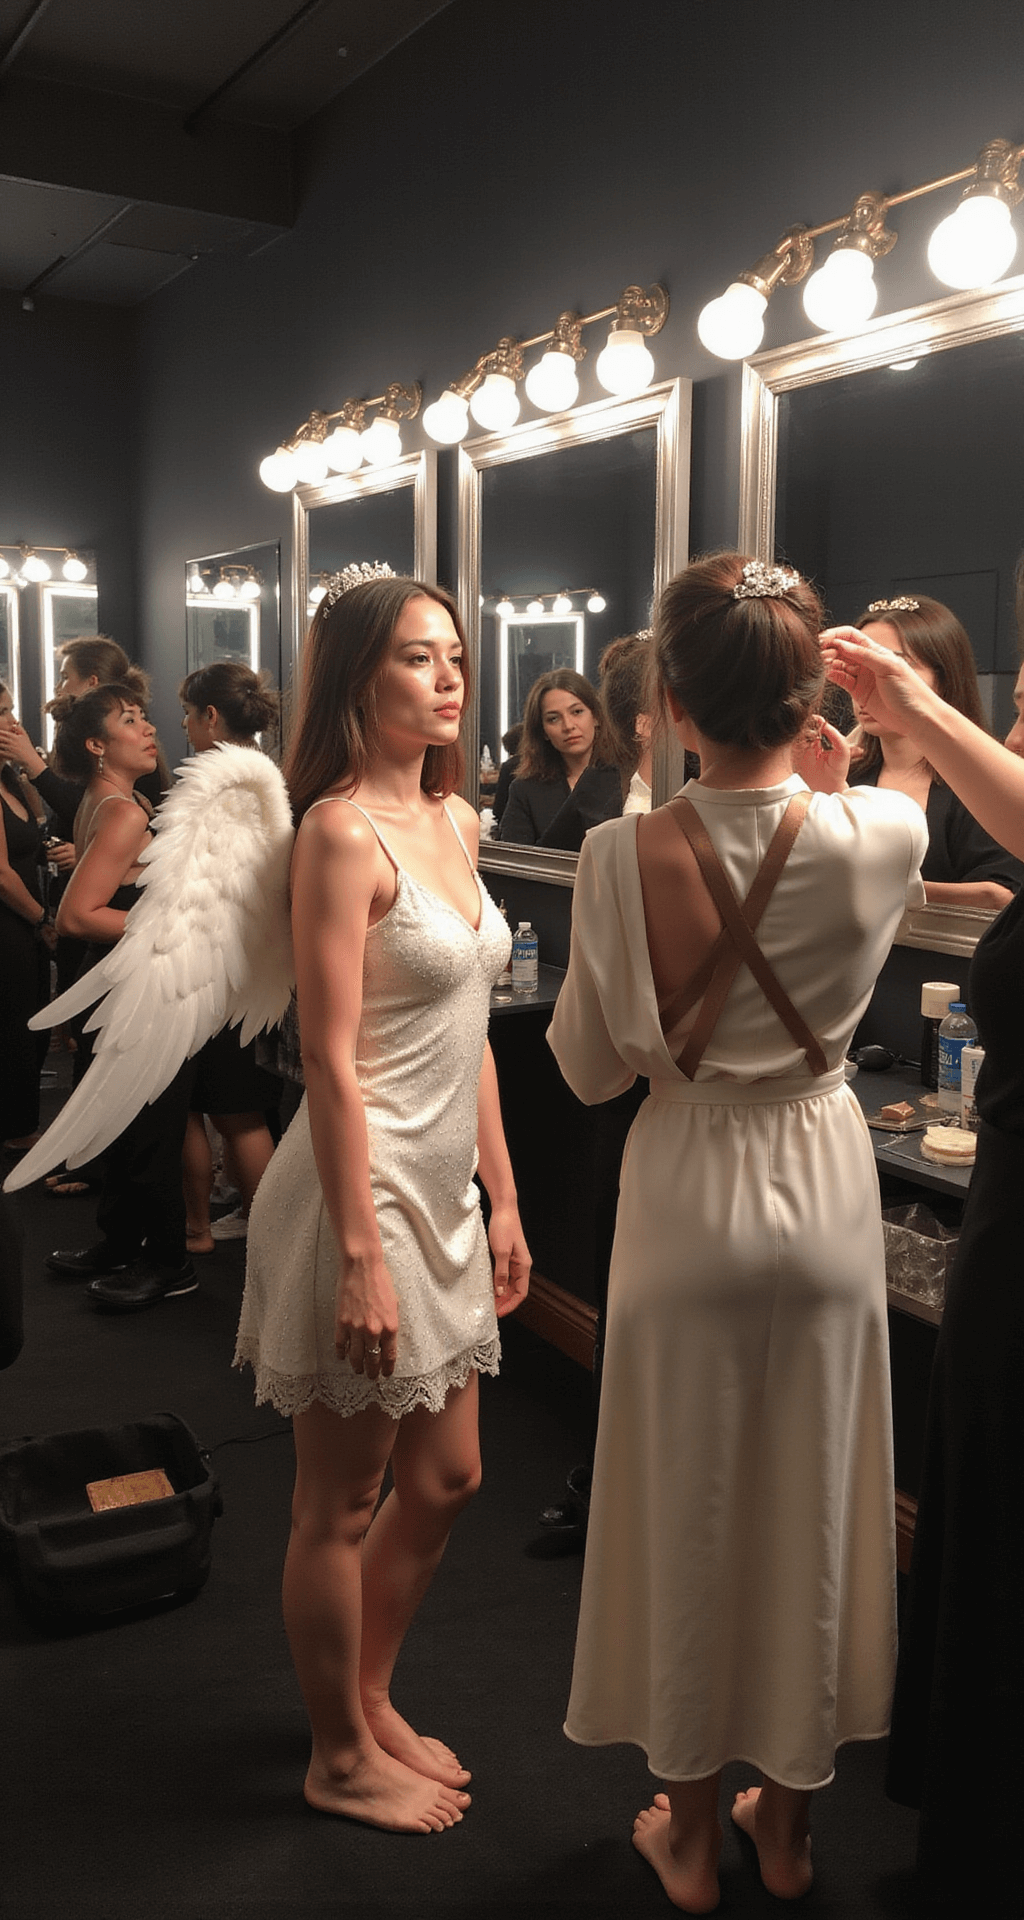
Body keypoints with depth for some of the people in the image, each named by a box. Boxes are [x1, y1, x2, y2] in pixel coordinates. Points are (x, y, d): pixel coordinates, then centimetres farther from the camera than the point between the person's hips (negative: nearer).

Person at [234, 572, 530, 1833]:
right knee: (341, 1503, 10)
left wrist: (503, 1202, 13)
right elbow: (333, 1064, -20)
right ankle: (342, 1761, 31)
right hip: (363, 1188, -9)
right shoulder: (343, 833, -16)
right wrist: (360, 1257, -21)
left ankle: (370, 1701, 42)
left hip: (443, 1191, 9)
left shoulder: (453, 819, 10)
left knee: (444, 1479, 20)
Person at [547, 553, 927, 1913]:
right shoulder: (879, 835, -15)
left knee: (685, 1508, 16)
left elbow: (588, 1067, -6)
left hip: (687, 1198, -1)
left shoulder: (624, 857, -18)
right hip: (825, 1197, 2)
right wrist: (830, 775, 11)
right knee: (810, 1505, 18)